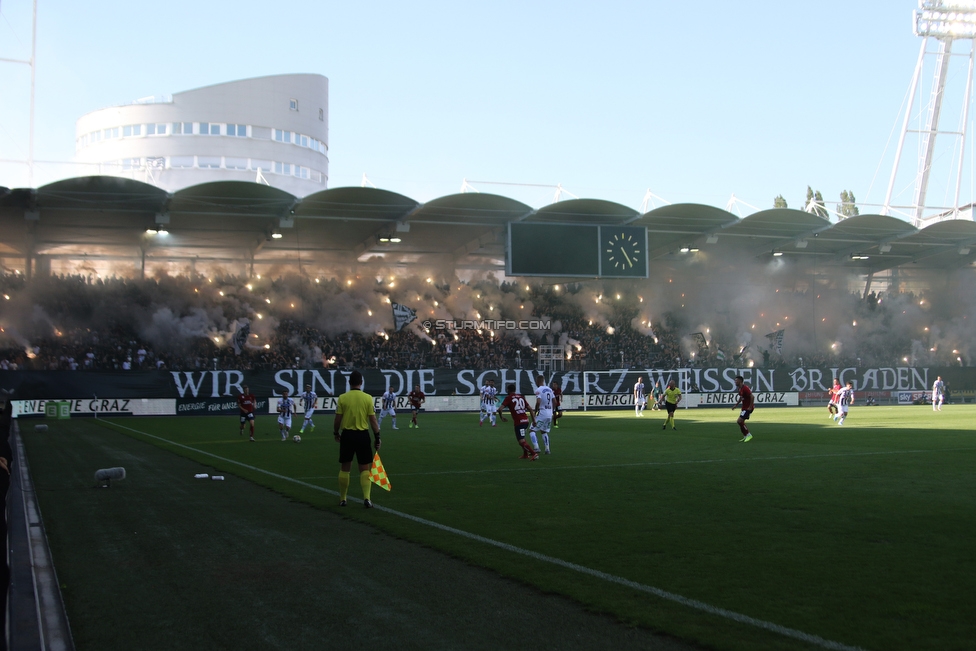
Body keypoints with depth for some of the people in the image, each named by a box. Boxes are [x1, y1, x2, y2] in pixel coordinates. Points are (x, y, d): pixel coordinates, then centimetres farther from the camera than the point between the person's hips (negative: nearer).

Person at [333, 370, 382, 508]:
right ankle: (366, 498, -4)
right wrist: (377, 438, 2)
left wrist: (336, 433, 15)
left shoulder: (342, 398, -4)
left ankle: (342, 499, 20)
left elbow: (338, 419, -3)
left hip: (347, 434, 0)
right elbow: (373, 420, -5)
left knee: (345, 468, 13)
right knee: (364, 469, 8)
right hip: (362, 435, 0)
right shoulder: (367, 398, -4)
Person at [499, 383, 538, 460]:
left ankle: (534, 453, -21)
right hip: (526, 420, 7)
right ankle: (525, 454, 27)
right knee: (521, 438, 26)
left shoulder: (508, 398, -1)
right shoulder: (521, 397, 16)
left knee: (522, 441, -8)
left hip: (518, 422, -7)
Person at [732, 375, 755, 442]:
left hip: (748, 408, -10)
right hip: (744, 407, 10)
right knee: (741, 422, 12)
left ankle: (748, 435, -2)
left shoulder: (745, 388, -22)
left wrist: (750, 407, -24)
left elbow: (752, 397, -26)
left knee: (739, 421, -14)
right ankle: (745, 436, 23)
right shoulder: (739, 389, 8)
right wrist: (736, 405, 19)